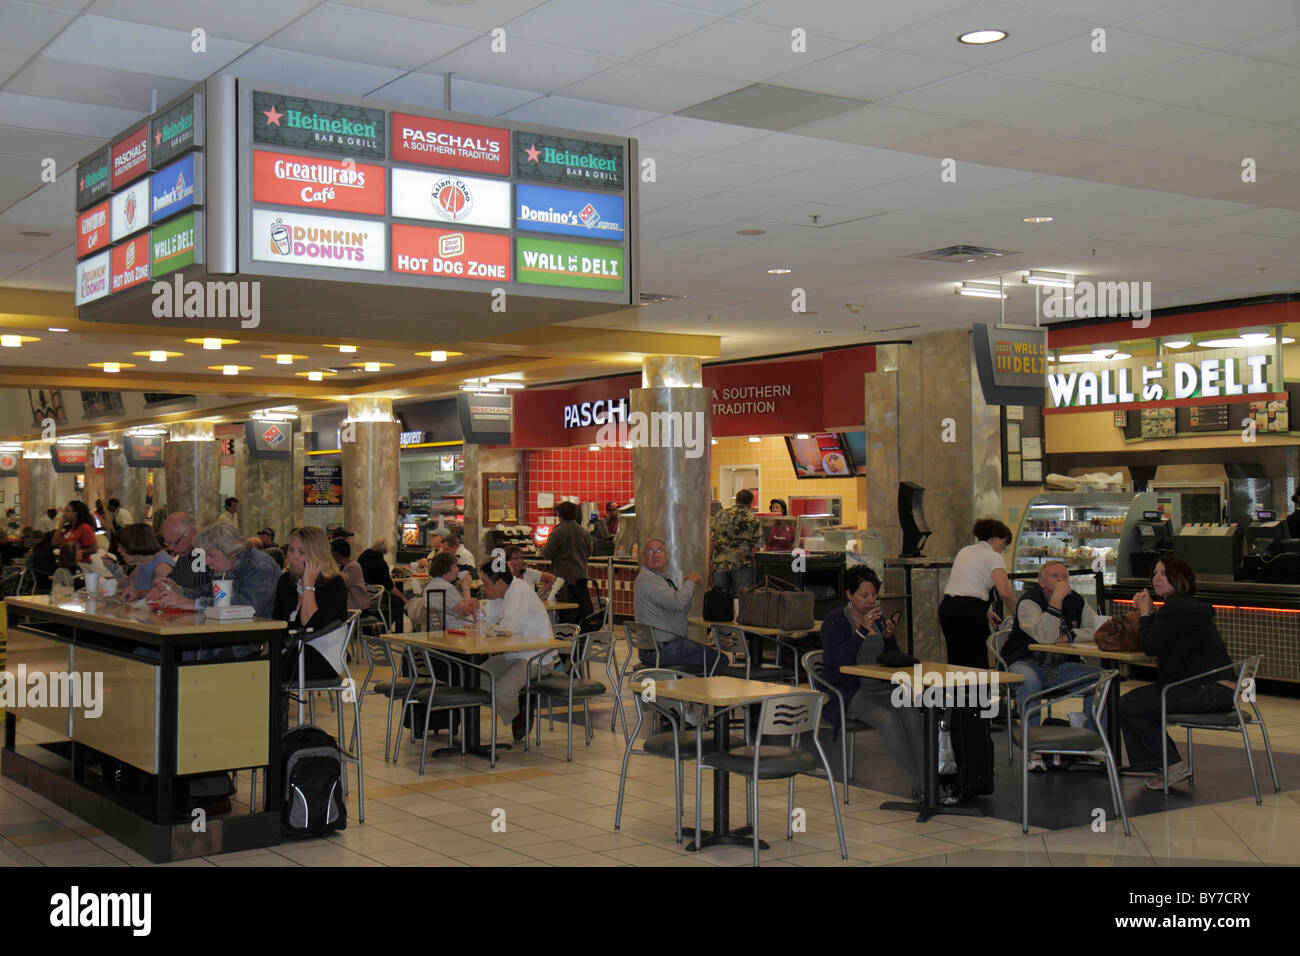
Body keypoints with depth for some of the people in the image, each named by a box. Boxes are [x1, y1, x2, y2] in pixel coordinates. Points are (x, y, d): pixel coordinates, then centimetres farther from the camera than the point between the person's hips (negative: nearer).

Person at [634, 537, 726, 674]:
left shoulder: (665, 578, 17)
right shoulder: (646, 579, -15)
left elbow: (682, 610, 21)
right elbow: (677, 603, -25)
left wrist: (688, 586, 5)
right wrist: (690, 582, -9)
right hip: (662, 649, -10)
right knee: (720, 660, -6)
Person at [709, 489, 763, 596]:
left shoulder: (720, 514, 6)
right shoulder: (753, 519, -2)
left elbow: (711, 539, 7)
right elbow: (756, 544, -4)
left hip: (719, 564, 3)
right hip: (742, 564, -3)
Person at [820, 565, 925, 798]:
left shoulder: (878, 617, 15)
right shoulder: (834, 621, -3)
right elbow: (839, 660, -19)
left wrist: (889, 637, -6)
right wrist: (863, 630, -25)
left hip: (881, 687, 5)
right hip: (849, 691, -5)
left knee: (912, 712, -27)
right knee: (887, 718, -32)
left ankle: (925, 782, -30)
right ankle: (919, 783, -27)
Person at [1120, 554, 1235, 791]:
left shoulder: (1177, 608, -15)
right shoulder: (1184, 605, 18)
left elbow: (1150, 646, -16)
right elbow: (1154, 644, 19)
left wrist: (1145, 613, -3)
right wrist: (1148, 612, 7)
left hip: (1210, 691, -11)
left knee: (1129, 706, -13)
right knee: (1134, 699, 17)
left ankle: (1175, 766, -5)